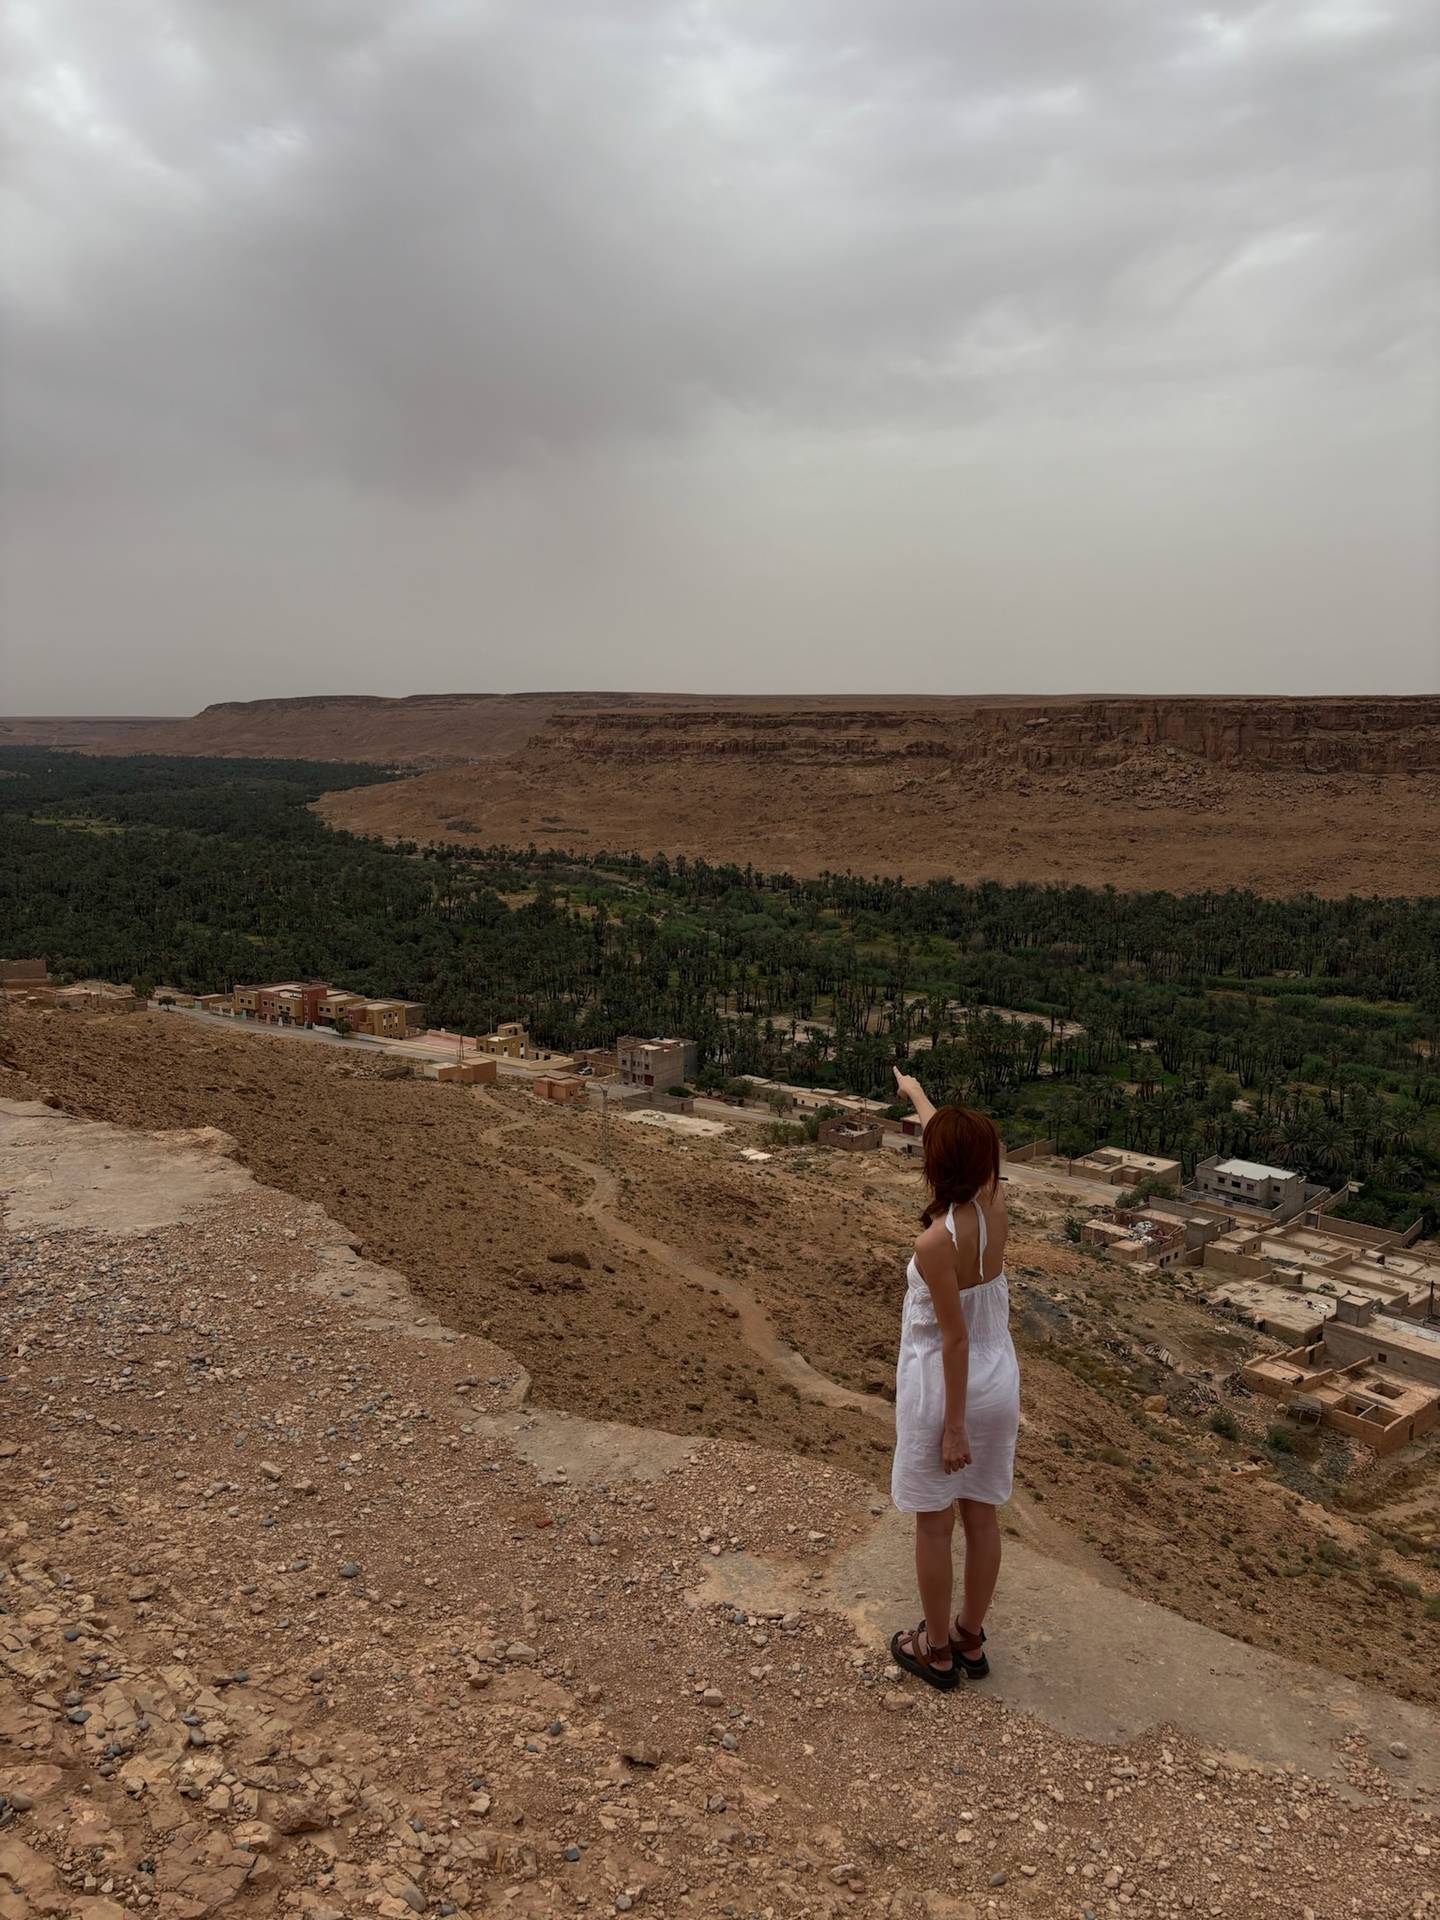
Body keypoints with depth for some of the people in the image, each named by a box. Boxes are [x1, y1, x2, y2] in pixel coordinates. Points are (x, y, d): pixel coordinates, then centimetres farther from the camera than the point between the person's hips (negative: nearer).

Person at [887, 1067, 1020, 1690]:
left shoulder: (936, 1243, -27)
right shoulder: (994, 1205, -8)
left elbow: (955, 1338, -23)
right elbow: (960, 1144, 11)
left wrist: (954, 1425, -14)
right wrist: (916, 1093, 26)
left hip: (944, 1387, -7)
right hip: (999, 1382, 7)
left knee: (934, 1525, 13)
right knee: (981, 1517, 20)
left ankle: (936, 1651, 29)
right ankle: (970, 1639, 37)